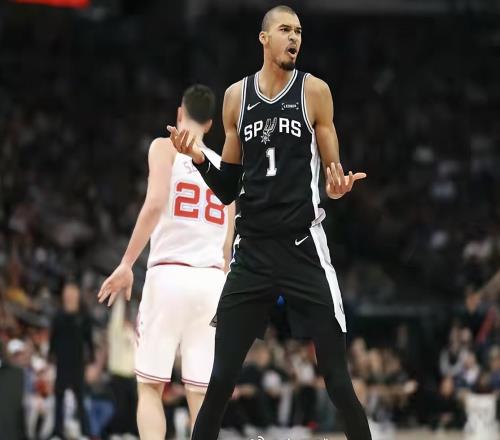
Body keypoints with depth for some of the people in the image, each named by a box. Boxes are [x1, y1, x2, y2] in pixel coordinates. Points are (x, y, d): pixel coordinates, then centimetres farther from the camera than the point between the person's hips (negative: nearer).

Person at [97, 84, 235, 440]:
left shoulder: (166, 147, 4)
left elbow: (155, 204, -13)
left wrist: (127, 263, -11)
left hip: (170, 274, -4)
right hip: (212, 278, 4)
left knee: (150, 385, 1)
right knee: (201, 393, 4)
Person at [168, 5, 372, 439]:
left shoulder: (314, 91, 1)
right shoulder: (236, 96, 8)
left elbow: (334, 170, 4)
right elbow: (228, 189, 13)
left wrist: (338, 187, -19)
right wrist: (199, 159, -5)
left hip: (303, 246, -2)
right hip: (252, 248, 2)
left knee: (337, 378, -4)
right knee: (220, 378, 0)